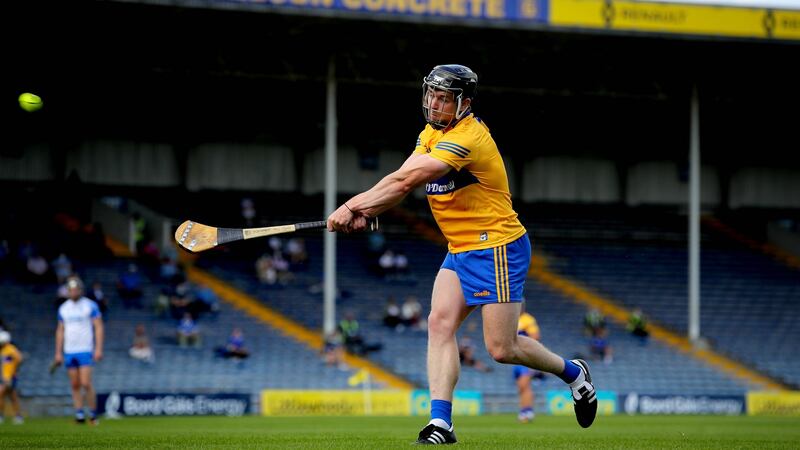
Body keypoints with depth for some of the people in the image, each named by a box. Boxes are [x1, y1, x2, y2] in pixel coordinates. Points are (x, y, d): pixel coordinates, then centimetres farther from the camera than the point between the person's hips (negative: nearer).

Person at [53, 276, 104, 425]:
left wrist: (98, 349, -12)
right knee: (75, 385, 4)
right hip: (69, 351, 5)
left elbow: (98, 327, -3)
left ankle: (93, 414, -3)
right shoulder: (63, 308, 11)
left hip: (85, 350, -5)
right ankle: (79, 414, 7)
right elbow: (60, 331, 17)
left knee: (86, 383, -12)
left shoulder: (90, 306, -2)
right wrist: (58, 353, 13)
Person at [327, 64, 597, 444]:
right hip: (460, 251, 8)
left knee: (501, 349, -5)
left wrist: (353, 205, -24)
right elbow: (400, 182, -2)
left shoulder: (468, 138, -22)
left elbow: (406, 180, -27)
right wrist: (363, 212, -19)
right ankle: (440, 423, -15)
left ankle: (572, 373, 22)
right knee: (439, 323, -11)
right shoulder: (431, 133, 8)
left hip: (498, 248, -8)